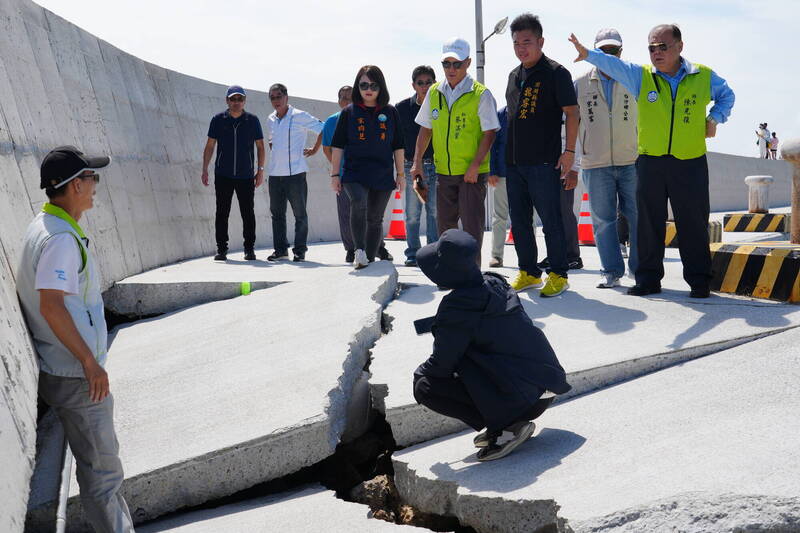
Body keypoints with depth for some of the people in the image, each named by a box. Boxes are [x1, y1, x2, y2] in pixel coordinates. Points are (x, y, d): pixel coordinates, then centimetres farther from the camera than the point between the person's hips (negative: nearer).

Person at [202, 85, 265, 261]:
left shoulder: (252, 120, 4)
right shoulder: (218, 120, 4)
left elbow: (260, 146, 8)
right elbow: (210, 146, 7)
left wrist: (260, 170, 2)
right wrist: (205, 170, 1)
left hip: (246, 176, 0)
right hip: (223, 175, 0)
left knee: (248, 213, 1)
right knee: (222, 212, 2)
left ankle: (249, 249, 10)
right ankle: (221, 249, 8)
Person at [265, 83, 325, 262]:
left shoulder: (300, 116, -6)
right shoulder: (271, 119, 13)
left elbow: (324, 129, -5)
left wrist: (314, 150, -2)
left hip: (295, 172, -6)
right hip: (275, 174, 6)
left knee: (300, 214, -1)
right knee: (277, 213, 8)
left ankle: (300, 250, 5)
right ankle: (280, 249, 16)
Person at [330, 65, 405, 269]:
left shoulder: (390, 112, 7)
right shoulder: (349, 112, 4)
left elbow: (397, 146, 11)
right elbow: (338, 146, 5)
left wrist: (400, 174, 9)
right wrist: (335, 174, 1)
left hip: (383, 176, 2)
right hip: (354, 174, -2)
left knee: (375, 219, 7)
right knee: (358, 204, -29)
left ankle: (370, 259, 17)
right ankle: (359, 250, -27)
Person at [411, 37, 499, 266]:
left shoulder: (480, 94, -8)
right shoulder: (434, 92, 7)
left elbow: (489, 133, -10)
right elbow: (425, 129, 13)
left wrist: (475, 166, -17)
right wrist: (417, 162, 5)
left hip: (472, 173, -5)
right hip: (443, 171, 5)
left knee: (471, 226, -6)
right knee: (445, 224, 11)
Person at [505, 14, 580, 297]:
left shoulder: (556, 73, -5)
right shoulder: (514, 76, 15)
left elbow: (571, 113, -7)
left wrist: (569, 151, -14)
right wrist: (506, 155, 17)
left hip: (544, 162, -7)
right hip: (514, 162, 7)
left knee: (551, 220, -2)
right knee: (519, 221, 10)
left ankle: (558, 274, 7)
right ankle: (529, 272, 21)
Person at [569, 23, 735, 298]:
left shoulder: (704, 76, 4)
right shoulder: (641, 76, 2)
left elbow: (727, 95, 22)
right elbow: (612, 64, -14)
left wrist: (714, 119, 5)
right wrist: (588, 54, -32)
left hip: (690, 163, -1)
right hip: (650, 162, 1)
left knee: (693, 224, 3)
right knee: (649, 223, 5)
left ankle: (699, 280, 13)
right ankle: (648, 279, 15)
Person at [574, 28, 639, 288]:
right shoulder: (580, 84, 7)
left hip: (632, 161, 0)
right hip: (595, 164, 1)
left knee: (638, 216, 0)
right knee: (603, 218, 4)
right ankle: (611, 271, 13)